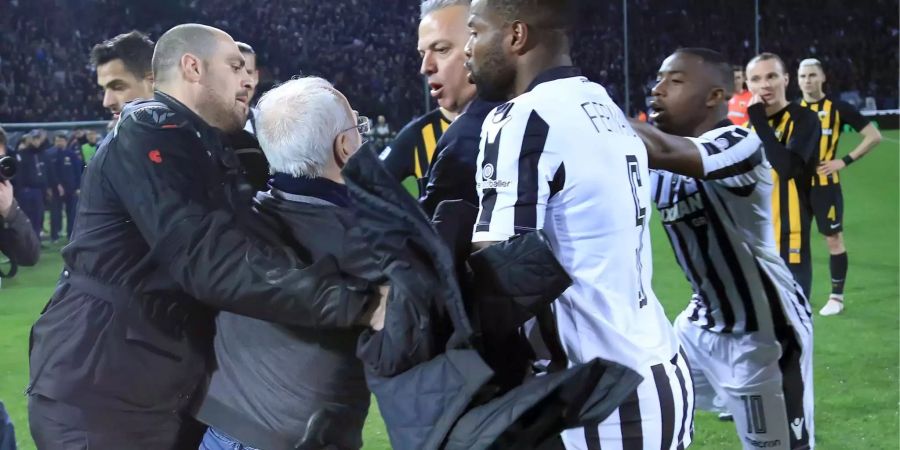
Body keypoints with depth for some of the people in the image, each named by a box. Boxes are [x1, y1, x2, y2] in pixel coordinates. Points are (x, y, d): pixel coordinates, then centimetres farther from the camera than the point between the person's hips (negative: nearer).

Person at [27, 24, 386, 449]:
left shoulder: (202, 150, 16)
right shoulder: (149, 134, -15)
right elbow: (210, 258, -27)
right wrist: (356, 302, -30)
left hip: (167, 394, 9)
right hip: (98, 393, -9)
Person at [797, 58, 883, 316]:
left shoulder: (838, 108, -6)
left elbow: (874, 136, -7)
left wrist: (845, 161, -13)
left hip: (825, 185, -4)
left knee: (834, 238, 1)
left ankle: (836, 297, 8)